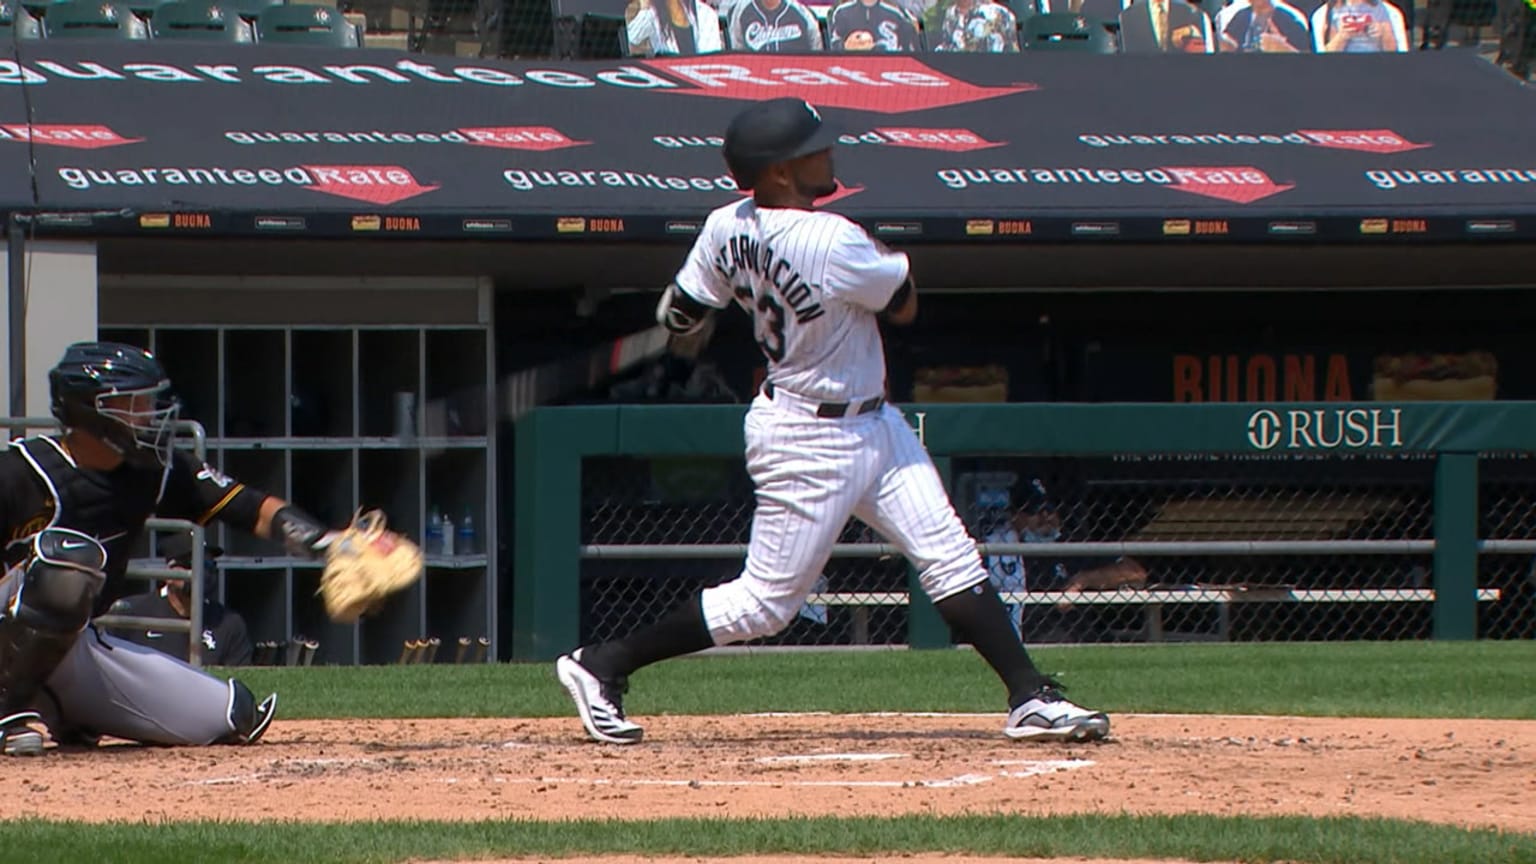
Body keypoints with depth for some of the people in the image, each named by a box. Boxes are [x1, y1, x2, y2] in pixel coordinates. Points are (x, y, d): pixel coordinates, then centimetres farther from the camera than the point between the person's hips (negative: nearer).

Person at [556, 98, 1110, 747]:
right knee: (765, 601, 0)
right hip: (811, 442, -9)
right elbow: (904, 306, -13)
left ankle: (1031, 698, 6)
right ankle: (600, 667, 10)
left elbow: (677, 316, 4)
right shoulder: (833, 244, -29)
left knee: (951, 557, 5)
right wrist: (884, 256, 6)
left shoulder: (726, 229, -5)